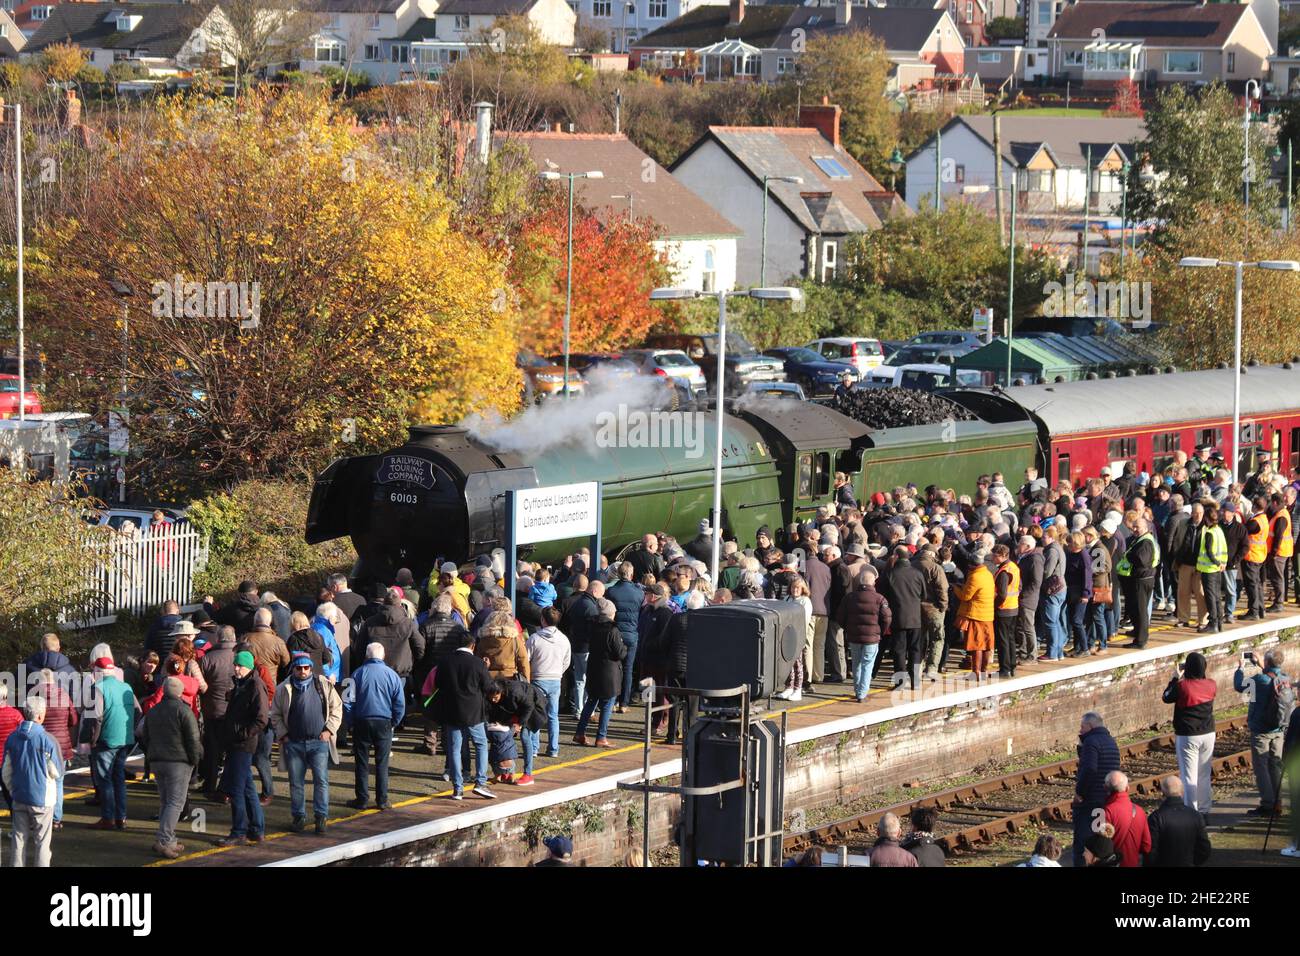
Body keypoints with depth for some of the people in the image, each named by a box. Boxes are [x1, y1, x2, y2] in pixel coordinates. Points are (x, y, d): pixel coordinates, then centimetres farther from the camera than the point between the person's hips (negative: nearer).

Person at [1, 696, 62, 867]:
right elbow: (56, 773, -9)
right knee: (42, 841, 4)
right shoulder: (47, 740, -15)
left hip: (18, 799, 4)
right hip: (42, 799, -4)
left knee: (19, 839, 11)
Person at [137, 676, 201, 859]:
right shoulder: (183, 711, -10)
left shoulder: (152, 711, 12)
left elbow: (145, 739, 17)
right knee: (175, 802, -7)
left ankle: (169, 841, 15)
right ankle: (164, 841, -17)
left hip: (156, 762, 7)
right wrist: (195, 760, -2)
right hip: (178, 762, -7)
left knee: (165, 801, 14)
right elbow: (193, 739, -13)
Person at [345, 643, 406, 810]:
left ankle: (362, 799, 7)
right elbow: (400, 704, 0)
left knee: (362, 764, 7)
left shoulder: (358, 674, -3)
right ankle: (382, 800, 7)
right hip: (384, 723, 1)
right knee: (382, 763, 7)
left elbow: (348, 702, -4)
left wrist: (351, 723, 6)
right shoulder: (392, 675, -1)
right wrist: (393, 724, 11)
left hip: (362, 722, -1)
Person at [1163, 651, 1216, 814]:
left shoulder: (1182, 686, -18)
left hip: (1187, 737, -5)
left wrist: (1175, 679, 10)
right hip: (1208, 735, 5)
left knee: (1188, 777, -1)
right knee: (1204, 776, 16)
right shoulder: (1211, 686, -4)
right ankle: (1204, 810, 22)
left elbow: (1166, 697, -2)